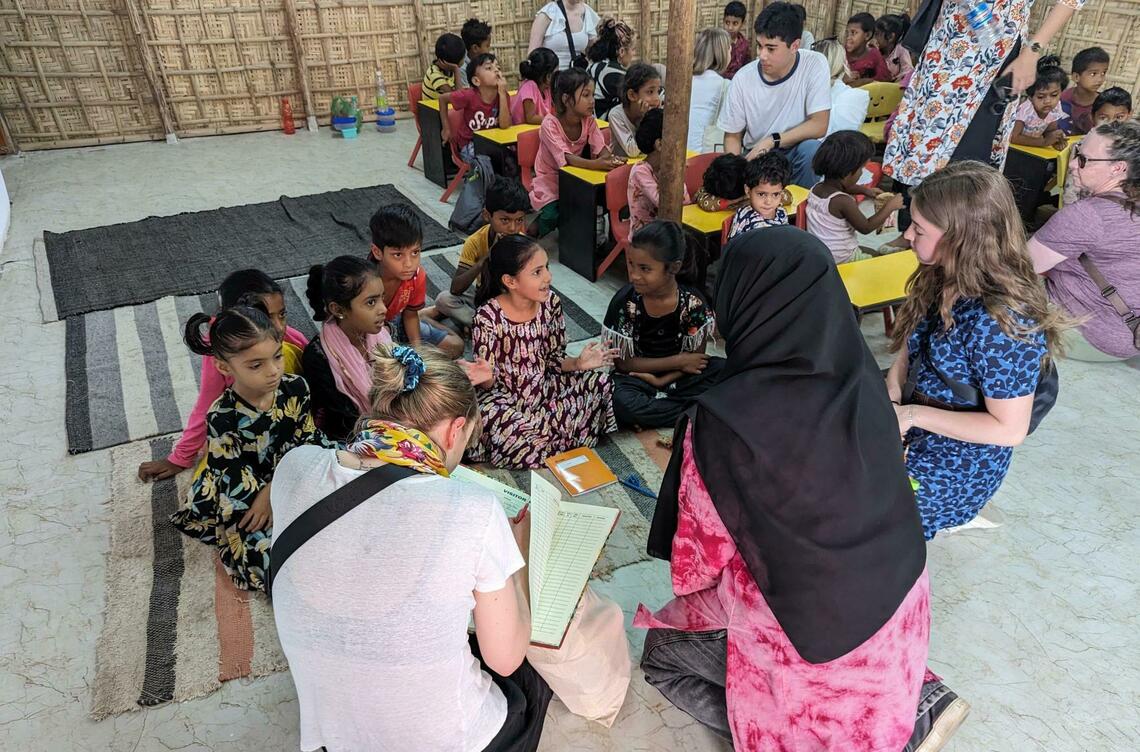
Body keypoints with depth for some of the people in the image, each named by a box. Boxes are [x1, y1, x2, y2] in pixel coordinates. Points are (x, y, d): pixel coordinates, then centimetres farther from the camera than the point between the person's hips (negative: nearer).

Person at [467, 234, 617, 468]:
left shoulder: (550, 303, -7)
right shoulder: (488, 317, -20)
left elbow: (554, 359, 3)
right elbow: (488, 382, -15)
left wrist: (578, 363, -17)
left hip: (543, 388, 5)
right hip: (504, 398, -4)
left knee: (601, 383, -8)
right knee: (487, 418, -36)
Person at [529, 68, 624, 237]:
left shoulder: (589, 120, -6)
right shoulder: (550, 124, -22)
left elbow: (601, 150, -14)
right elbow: (566, 158, -33)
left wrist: (609, 159, -39)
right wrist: (595, 164, -49)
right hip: (549, 180, -5)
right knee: (553, 216, -29)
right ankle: (538, 227, 5)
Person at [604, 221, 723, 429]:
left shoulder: (693, 301, -15)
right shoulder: (624, 301, -19)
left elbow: (696, 356, -7)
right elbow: (623, 362, -13)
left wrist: (661, 381, -21)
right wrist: (678, 361, -16)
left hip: (677, 375, 2)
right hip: (637, 376, -2)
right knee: (621, 402, -35)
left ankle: (651, 410, -19)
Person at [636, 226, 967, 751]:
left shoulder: (724, 420, -29)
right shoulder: (861, 379, -11)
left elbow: (701, 553, -14)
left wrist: (688, 585, 9)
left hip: (809, 633, -6)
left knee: (662, 650, 17)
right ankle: (917, 699, 17)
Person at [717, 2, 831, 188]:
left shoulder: (815, 64, -13)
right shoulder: (743, 79, -10)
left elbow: (819, 125, -16)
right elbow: (732, 136, -2)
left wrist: (772, 141, -25)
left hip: (796, 153, -1)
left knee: (811, 148, -33)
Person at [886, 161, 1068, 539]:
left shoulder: (1001, 324, -32)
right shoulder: (944, 278, -8)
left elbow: (1010, 429, -26)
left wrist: (913, 415, -25)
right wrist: (892, 385, -10)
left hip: (958, 462, -8)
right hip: (914, 409, 8)